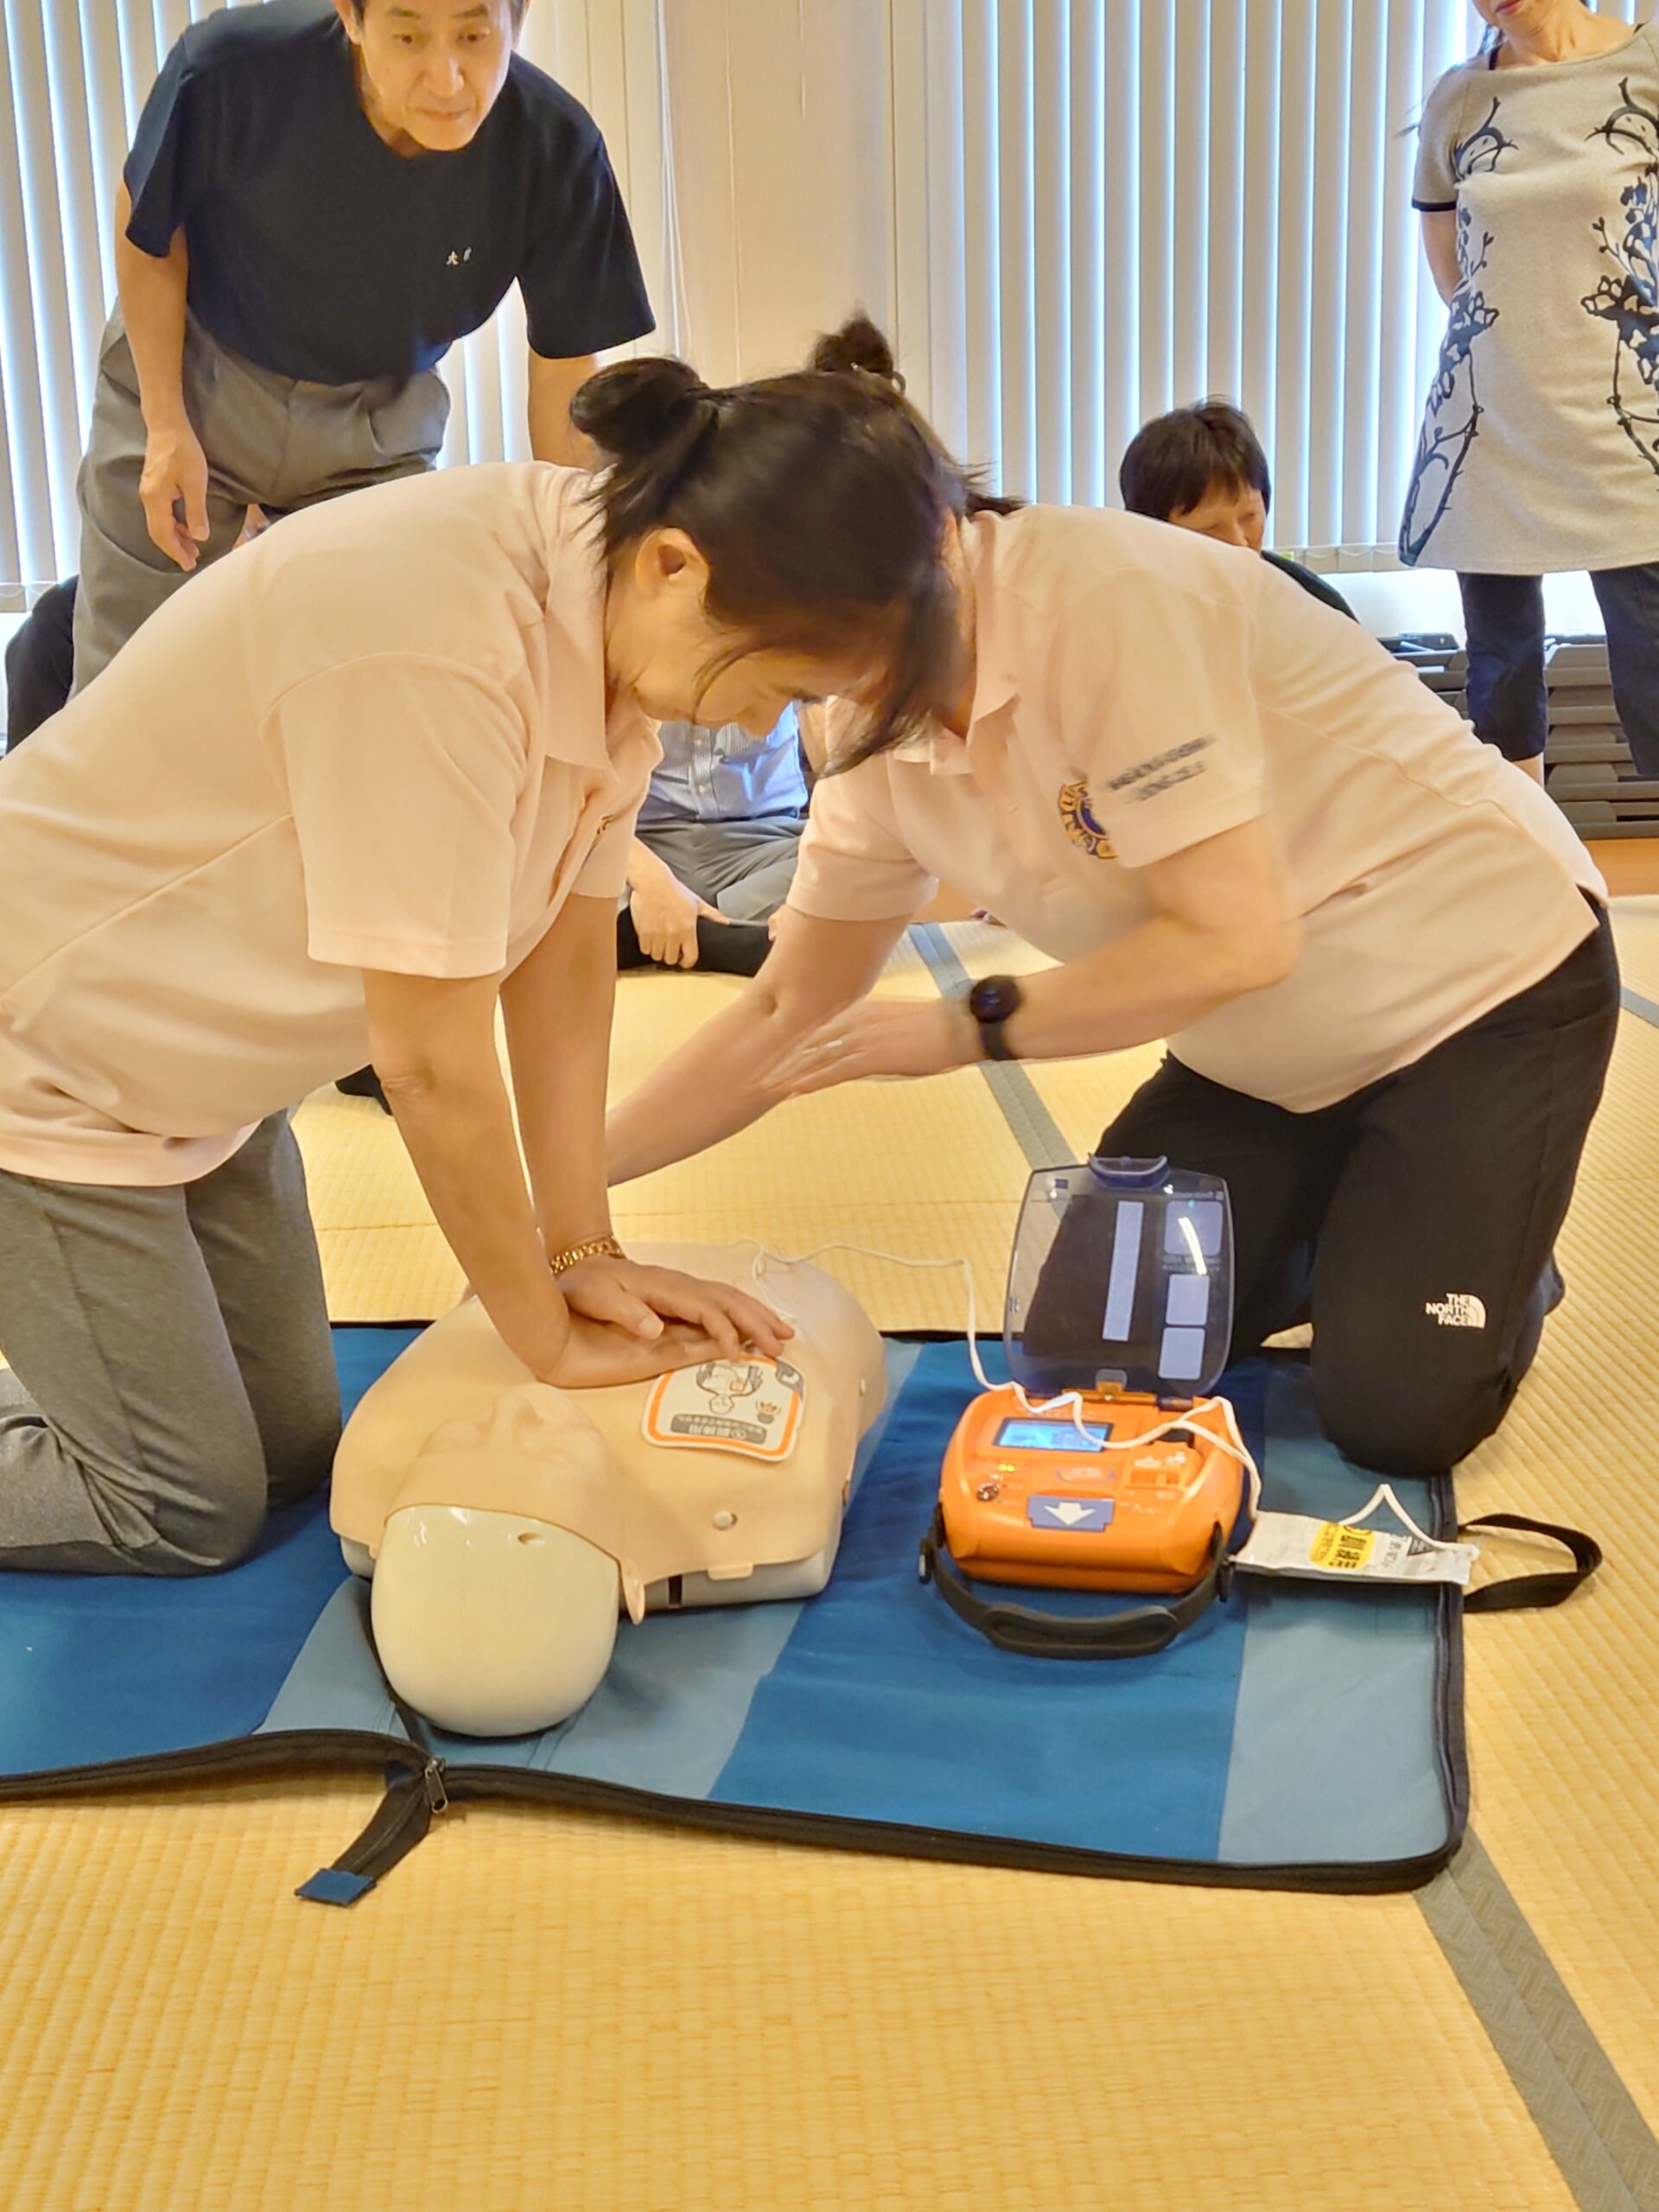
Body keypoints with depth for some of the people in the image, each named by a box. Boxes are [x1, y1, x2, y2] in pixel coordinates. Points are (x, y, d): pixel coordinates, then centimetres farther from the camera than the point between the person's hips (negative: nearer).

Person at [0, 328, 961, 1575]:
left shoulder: (612, 604, -10)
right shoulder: (436, 645, -36)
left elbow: (565, 960, -6)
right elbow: (433, 1060, -29)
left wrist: (584, 1252, -7)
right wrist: (552, 1338, -17)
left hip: (199, 1068, 8)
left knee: (295, 1451, 12)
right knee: (190, 1514, -3)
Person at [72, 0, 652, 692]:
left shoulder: (556, 149, -26)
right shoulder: (231, 69, -30)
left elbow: (563, 373, -12)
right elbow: (146, 224, -10)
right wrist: (166, 427, -13)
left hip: (378, 425, 2)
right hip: (191, 382, -1)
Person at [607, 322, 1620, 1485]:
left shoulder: (1105, 599, -30)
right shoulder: (882, 740, -6)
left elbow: (1237, 940, -32)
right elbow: (787, 1018, 1)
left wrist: (967, 1027, -25)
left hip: (1483, 981, -7)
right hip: (1271, 1054, 7)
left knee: (1395, 1415, -15)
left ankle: (1492, 1247, 18)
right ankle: (1354, 1236, 25)